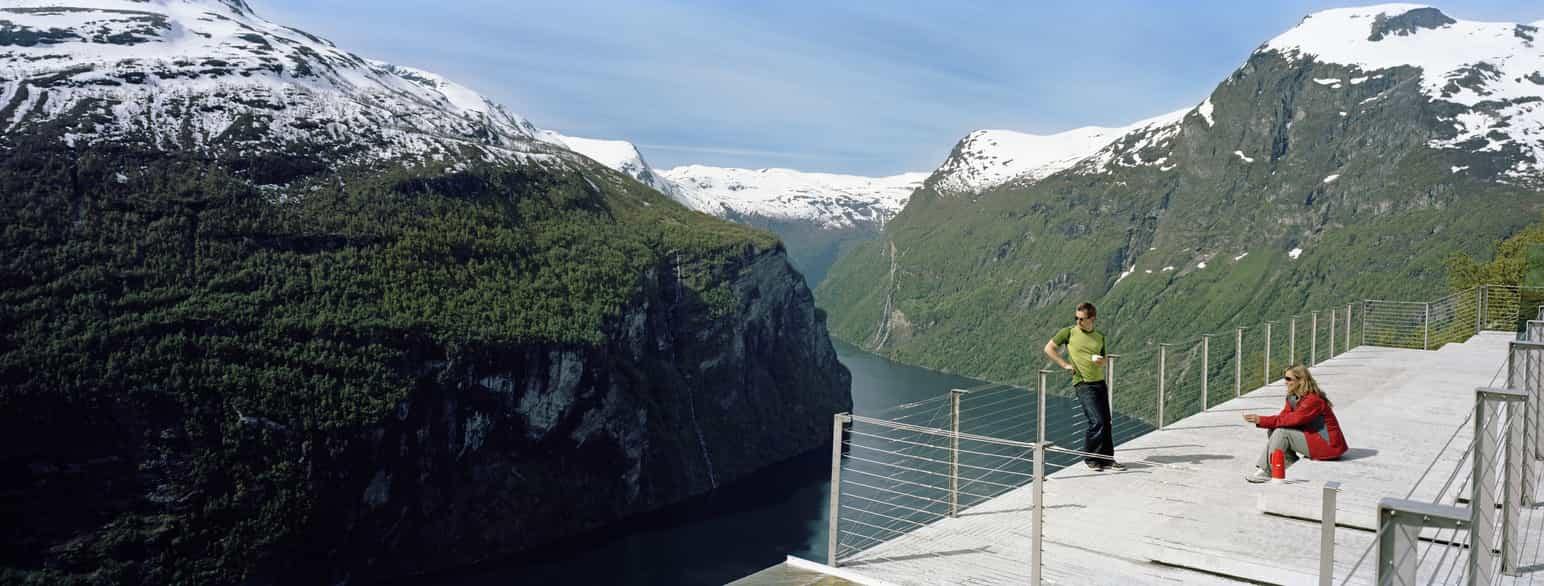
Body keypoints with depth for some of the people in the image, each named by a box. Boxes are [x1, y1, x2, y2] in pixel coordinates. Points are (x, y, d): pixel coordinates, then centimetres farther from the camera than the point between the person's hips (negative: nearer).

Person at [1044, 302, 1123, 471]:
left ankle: (1107, 459, 17)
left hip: (1100, 382, 5)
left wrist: (1098, 360, -5)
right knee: (1097, 421, -12)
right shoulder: (1069, 332, -1)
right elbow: (1049, 348, 2)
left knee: (1106, 422, 6)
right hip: (1083, 383, -5)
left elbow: (1103, 361, 19)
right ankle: (1090, 458, 3)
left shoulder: (1100, 336, 11)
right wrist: (1065, 364, -5)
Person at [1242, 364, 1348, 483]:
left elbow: (1293, 419, -28)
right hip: (1311, 437, 9)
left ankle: (1265, 472, -15)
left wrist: (1262, 420, -29)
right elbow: (1283, 416, -3)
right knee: (1272, 431, -3)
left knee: (1282, 432, -20)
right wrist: (1259, 420, -23)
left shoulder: (1314, 400, -22)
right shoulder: (1293, 398, 6)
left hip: (1327, 445, -9)